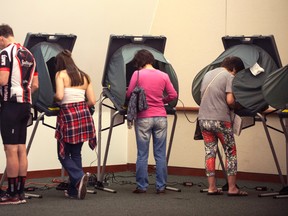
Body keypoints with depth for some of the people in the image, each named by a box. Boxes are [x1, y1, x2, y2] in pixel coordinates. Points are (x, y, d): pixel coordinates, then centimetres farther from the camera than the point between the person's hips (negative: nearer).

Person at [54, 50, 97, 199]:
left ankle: (79, 177, -18)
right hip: (83, 113, 5)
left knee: (64, 154, 7)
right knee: (76, 153, 13)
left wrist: (54, 99, 7)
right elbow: (92, 101, 10)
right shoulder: (84, 76, 15)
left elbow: (59, 96, -14)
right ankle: (74, 190, 14)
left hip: (67, 114, -5)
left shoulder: (61, 74, 0)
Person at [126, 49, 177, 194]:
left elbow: (129, 94, -4)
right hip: (160, 117, 3)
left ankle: (142, 186, 7)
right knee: (160, 154, 7)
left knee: (142, 154, 4)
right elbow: (173, 95, 3)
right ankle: (161, 186, 9)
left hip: (144, 117, -2)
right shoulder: (163, 76, 3)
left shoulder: (137, 74, -5)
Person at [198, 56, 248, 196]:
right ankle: (232, 188, 3)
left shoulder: (208, 74, 15)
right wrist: (235, 106, 5)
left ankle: (212, 187, 8)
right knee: (230, 152, 5)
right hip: (220, 120, -6)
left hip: (203, 120, 6)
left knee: (210, 152, 9)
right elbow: (230, 100, -14)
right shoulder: (229, 77, -6)